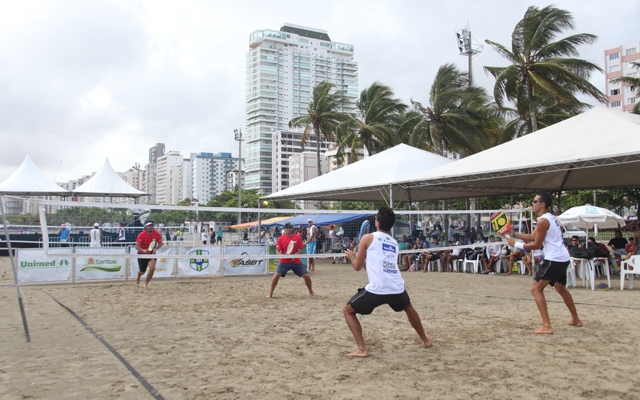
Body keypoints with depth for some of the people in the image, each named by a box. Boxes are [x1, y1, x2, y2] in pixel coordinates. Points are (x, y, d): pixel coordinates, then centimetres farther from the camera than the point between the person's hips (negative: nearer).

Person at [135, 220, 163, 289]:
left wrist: (155, 249, -19)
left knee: (152, 268, -20)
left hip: (152, 253, 1)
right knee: (142, 271, 8)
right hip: (142, 254, -1)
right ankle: (138, 276, 49)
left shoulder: (157, 234, -12)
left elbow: (160, 243, 1)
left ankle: (146, 283, 3)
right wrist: (143, 250, -40)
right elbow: (137, 246, -21)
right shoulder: (141, 235, -19)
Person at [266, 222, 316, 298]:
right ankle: (270, 293, -1)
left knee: (306, 276, -2)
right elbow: (277, 250, -3)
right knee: (276, 275, -17)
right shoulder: (280, 238, -3)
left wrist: (296, 254, -19)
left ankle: (311, 291, 24)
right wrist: (281, 255, -24)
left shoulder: (298, 237, -2)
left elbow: (301, 249, 0)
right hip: (284, 261, -1)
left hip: (296, 261, 1)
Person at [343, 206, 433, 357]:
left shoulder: (368, 237, 6)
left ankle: (361, 349, 5)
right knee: (408, 308, 38)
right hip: (397, 288, 5)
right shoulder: (394, 242, 21)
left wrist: (351, 256, 30)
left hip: (376, 289, -5)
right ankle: (426, 339, 52)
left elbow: (357, 266, 10)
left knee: (347, 310, 16)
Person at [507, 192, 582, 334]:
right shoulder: (549, 218, 15)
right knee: (561, 289, 28)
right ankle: (576, 319, 43)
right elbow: (533, 236, 15)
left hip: (554, 260, -11)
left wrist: (516, 244, -6)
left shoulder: (543, 221, -15)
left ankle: (546, 326, -15)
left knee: (536, 289, -10)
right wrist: (514, 234, 9)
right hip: (563, 259, 11)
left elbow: (536, 245, -13)